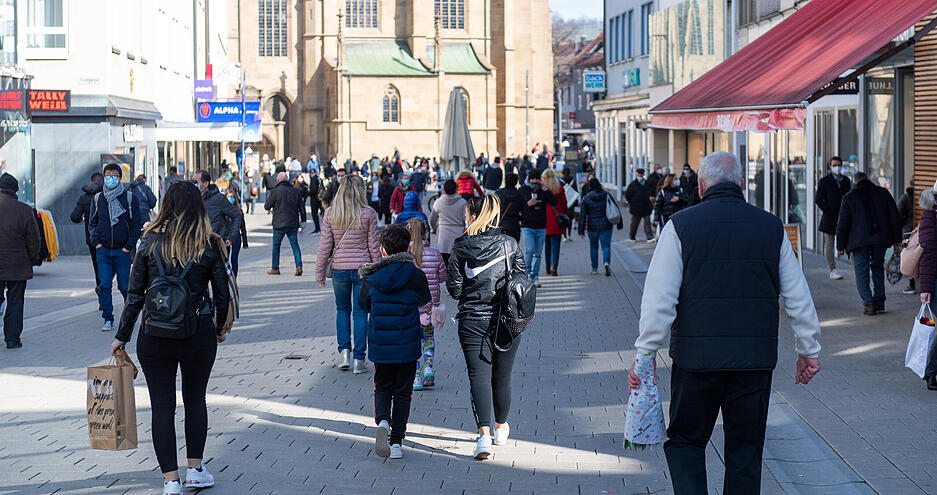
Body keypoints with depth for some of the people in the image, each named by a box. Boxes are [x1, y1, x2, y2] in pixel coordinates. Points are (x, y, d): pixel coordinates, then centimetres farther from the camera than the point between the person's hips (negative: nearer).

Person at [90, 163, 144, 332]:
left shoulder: (130, 198, -1)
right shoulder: (97, 198, 8)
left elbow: (137, 224, 0)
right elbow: (92, 223, 16)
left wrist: (129, 246, -6)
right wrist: (96, 242, 2)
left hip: (122, 250, -2)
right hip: (103, 250, 2)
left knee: (124, 286, 0)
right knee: (104, 286, -2)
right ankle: (108, 319, 5)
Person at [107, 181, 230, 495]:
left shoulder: (150, 244, -3)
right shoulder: (209, 246, -5)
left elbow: (135, 295, -1)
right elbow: (222, 295, 1)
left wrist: (122, 336, 9)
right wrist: (220, 328, 20)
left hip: (154, 336, 0)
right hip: (198, 335, 0)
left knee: (162, 406, 7)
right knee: (195, 400, 20)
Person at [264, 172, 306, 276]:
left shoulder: (275, 192, -9)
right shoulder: (297, 191, 3)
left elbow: (266, 206, 0)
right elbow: (302, 207, 7)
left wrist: (268, 198, 19)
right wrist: (303, 219, 19)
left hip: (279, 224, -3)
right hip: (293, 224, 3)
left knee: (276, 245, 11)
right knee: (295, 244, 7)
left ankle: (275, 268, 16)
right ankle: (299, 266, -9)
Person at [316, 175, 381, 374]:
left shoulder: (330, 214, -3)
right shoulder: (368, 214, -7)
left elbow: (325, 245, -2)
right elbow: (374, 246, -4)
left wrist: (320, 272, 6)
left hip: (339, 268, 2)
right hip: (362, 268, -1)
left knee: (342, 309, 19)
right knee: (360, 312, 6)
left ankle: (345, 352, 8)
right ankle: (359, 360, 5)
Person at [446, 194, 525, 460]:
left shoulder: (460, 249, -8)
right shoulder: (509, 245, -5)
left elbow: (454, 289, -6)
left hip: (472, 322, -2)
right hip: (506, 321, 2)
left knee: (479, 376, -1)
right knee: (502, 376, 17)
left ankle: (484, 433, -19)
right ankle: (501, 428, 35)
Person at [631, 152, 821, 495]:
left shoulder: (681, 226, -2)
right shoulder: (771, 227, 6)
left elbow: (658, 298, -7)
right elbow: (798, 297, 9)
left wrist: (645, 353, -2)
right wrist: (808, 349, 19)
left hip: (696, 355, -2)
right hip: (756, 359, 2)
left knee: (685, 441, 11)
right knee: (745, 450, 11)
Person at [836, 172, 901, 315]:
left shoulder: (849, 197, 0)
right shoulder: (883, 193, 7)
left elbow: (843, 224, 0)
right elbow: (894, 216, 9)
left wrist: (841, 245, 6)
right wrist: (897, 239, 15)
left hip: (860, 241, -3)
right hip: (881, 239, 3)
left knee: (861, 271, 2)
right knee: (878, 267, 20)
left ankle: (869, 303, -10)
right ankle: (879, 300, 18)